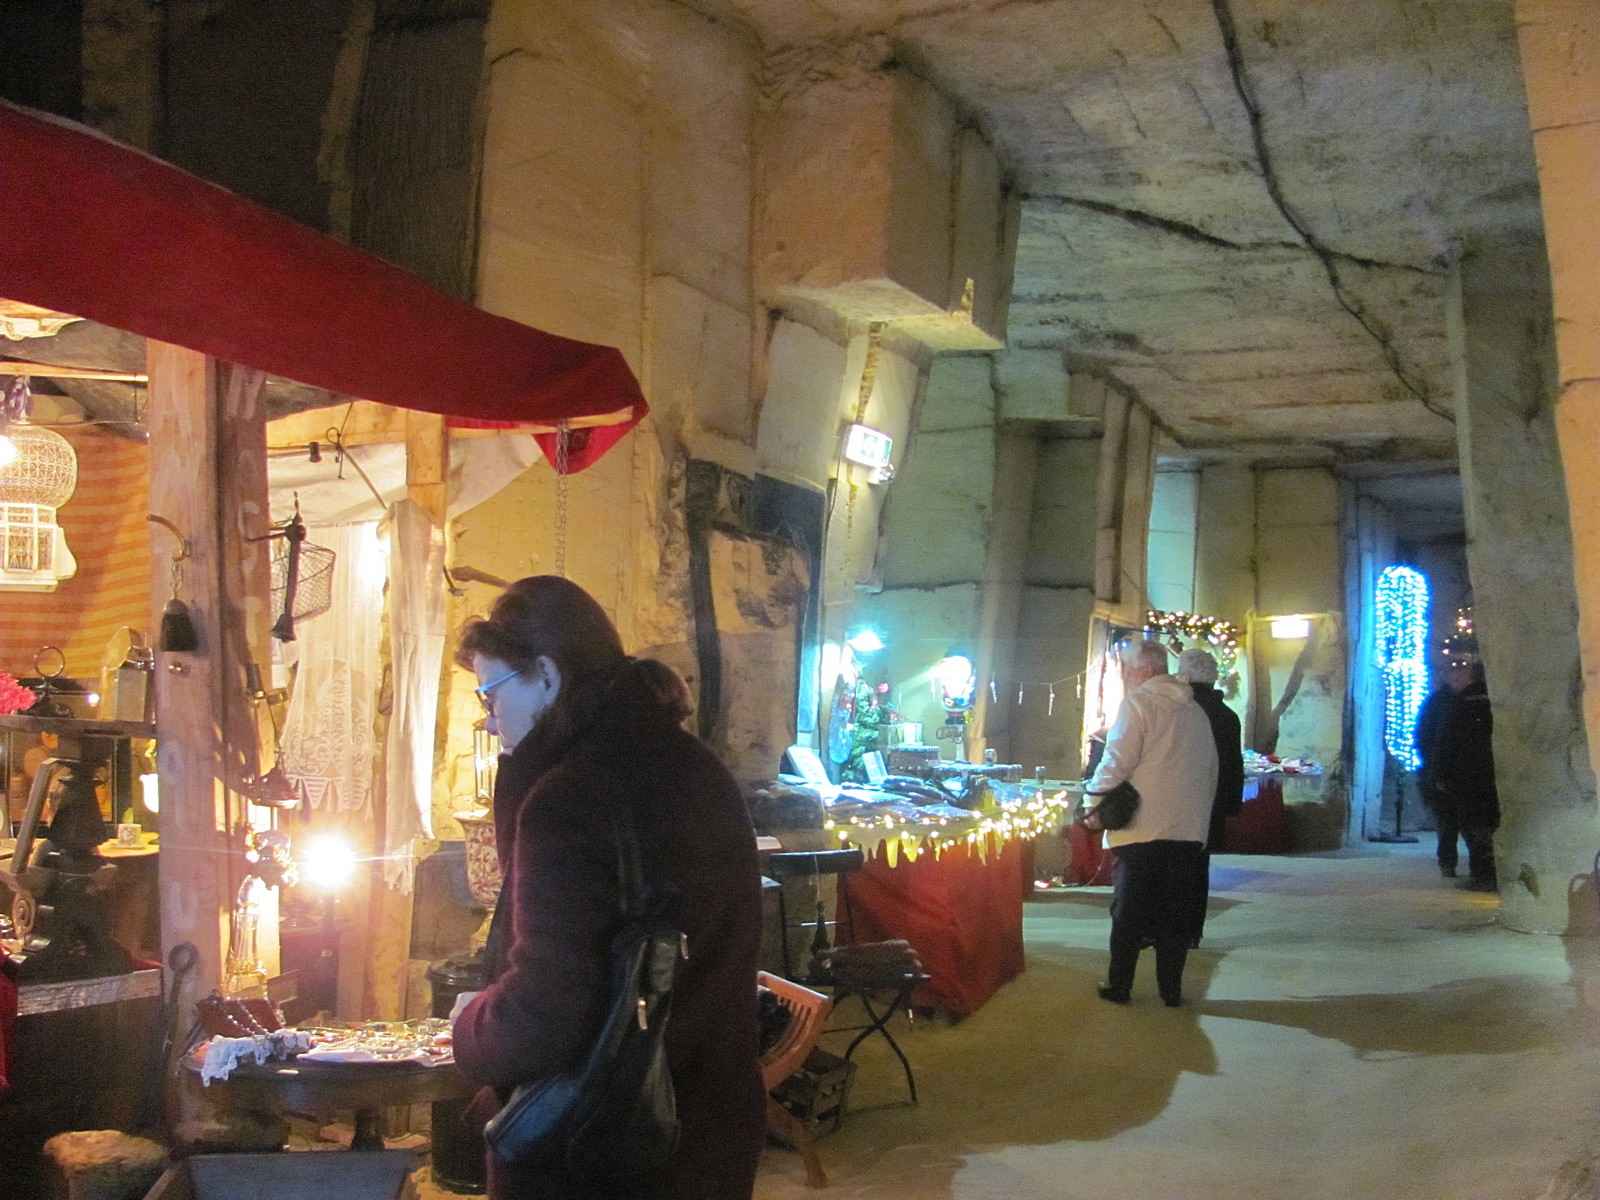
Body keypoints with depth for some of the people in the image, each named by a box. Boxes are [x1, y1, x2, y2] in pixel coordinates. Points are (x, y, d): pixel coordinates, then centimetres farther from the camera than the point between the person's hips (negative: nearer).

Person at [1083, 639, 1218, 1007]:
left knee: (1129, 911, 4)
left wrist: (1092, 801, -1)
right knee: (1175, 911, 9)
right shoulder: (1195, 710, 14)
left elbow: (1116, 763, -13)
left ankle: (1119, 986, 10)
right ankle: (1171, 989, 11)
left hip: (1143, 828, -5)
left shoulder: (1138, 702, -6)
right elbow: (1211, 771, 17)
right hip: (1188, 828, 5)